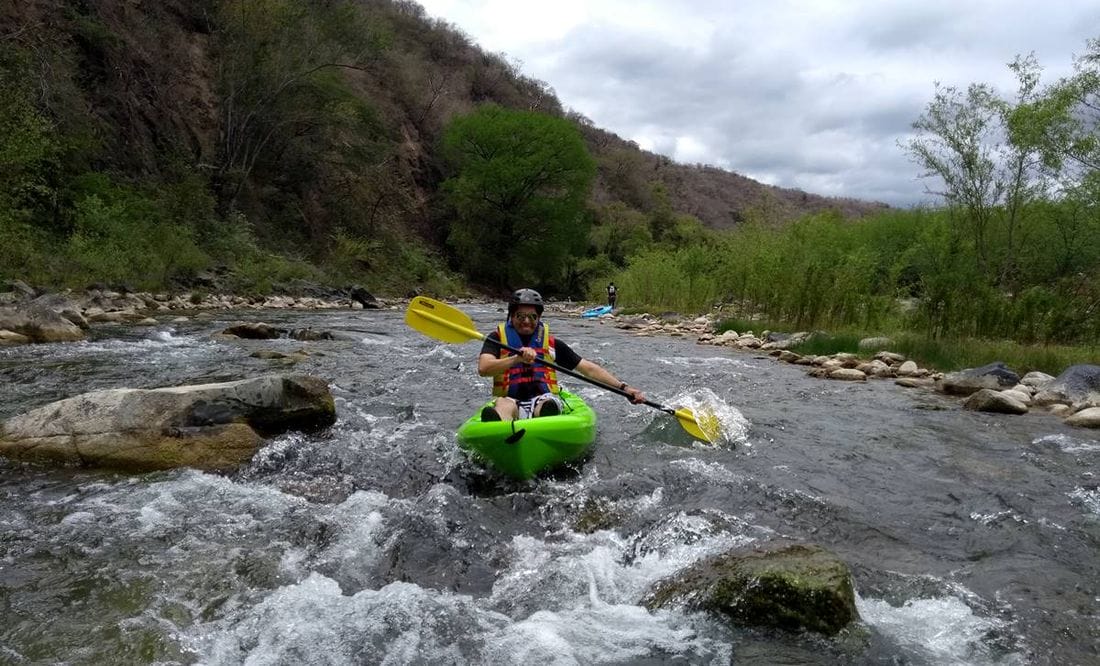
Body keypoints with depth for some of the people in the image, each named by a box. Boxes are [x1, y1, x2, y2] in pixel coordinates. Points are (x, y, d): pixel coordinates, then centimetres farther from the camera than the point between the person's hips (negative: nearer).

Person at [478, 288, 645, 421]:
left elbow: (589, 368, 16)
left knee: (547, 405, -35)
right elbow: (483, 369, -7)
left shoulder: (551, 343, 17)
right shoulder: (498, 338, 12)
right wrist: (517, 358, -22)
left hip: (545, 399, 2)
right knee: (503, 404, -37)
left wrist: (624, 388, 8)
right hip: (512, 401, -2)